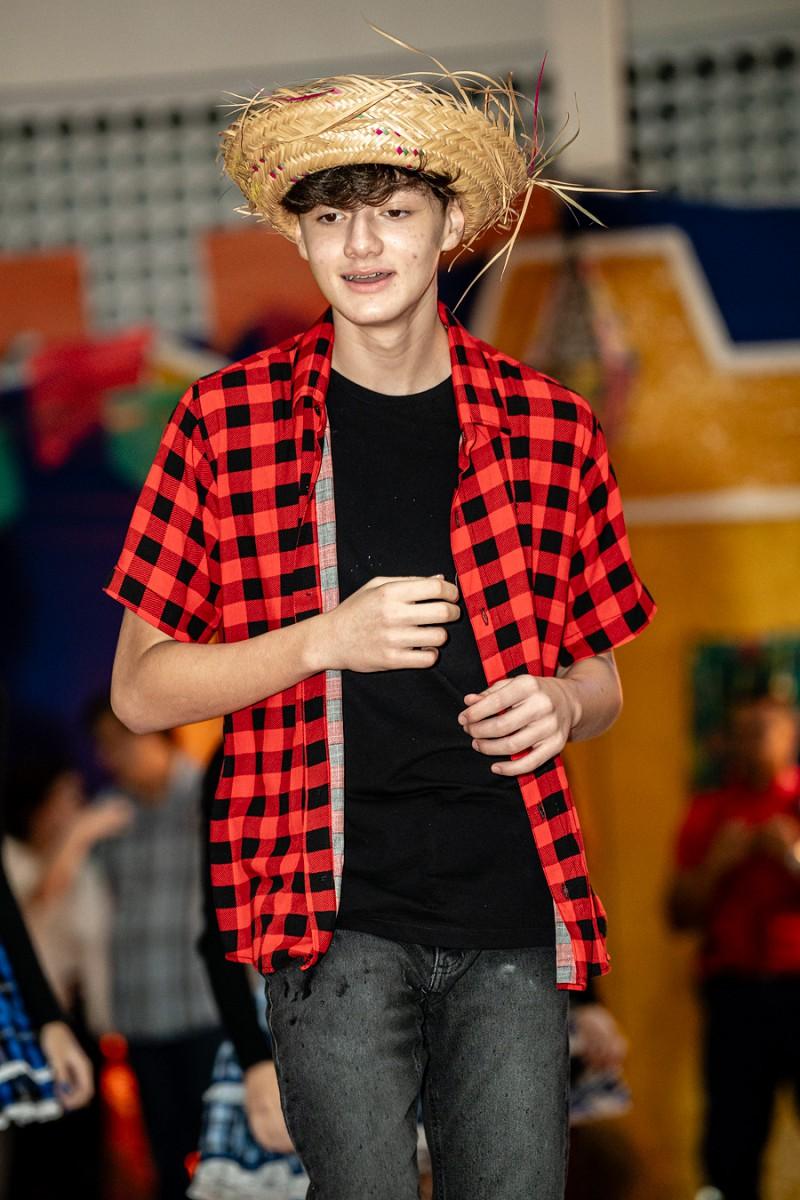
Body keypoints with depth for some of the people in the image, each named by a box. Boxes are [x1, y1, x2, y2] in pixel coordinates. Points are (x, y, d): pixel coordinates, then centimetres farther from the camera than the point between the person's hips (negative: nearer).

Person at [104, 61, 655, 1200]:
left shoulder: (548, 427, 9)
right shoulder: (226, 421, 3)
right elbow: (142, 691, 4)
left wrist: (561, 704, -4)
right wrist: (328, 639, -10)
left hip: (514, 900, 2)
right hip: (335, 908, -2)